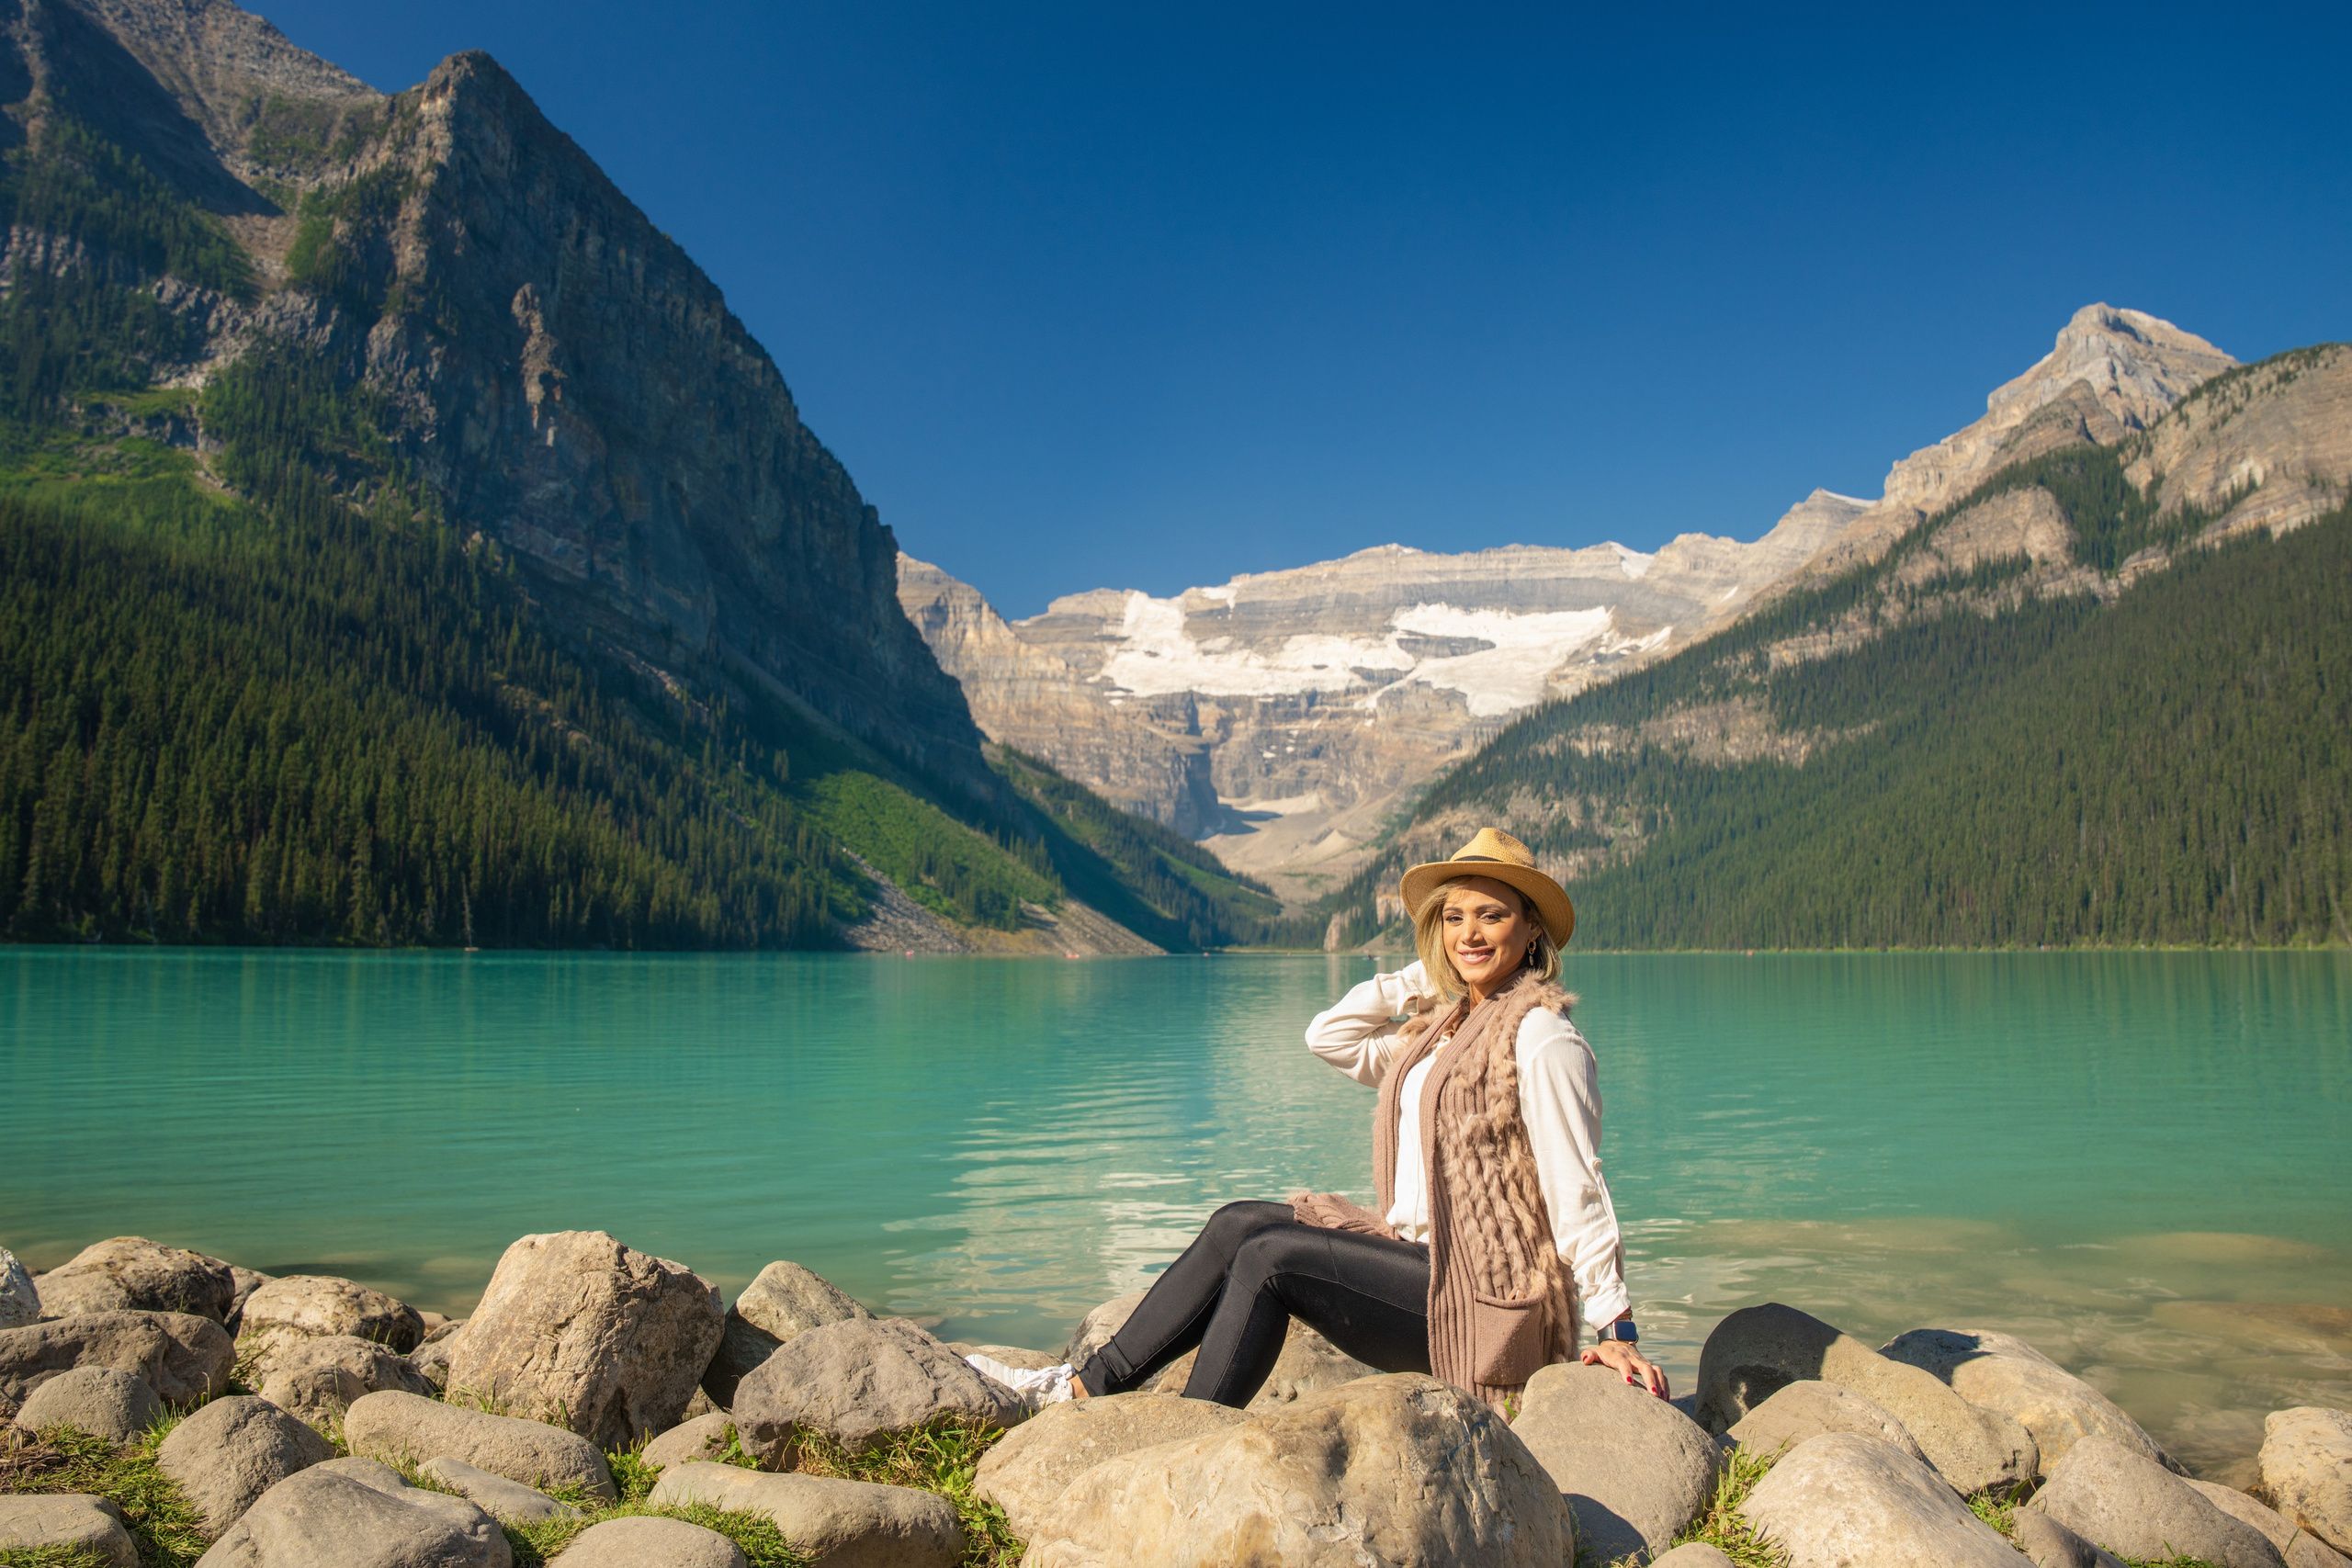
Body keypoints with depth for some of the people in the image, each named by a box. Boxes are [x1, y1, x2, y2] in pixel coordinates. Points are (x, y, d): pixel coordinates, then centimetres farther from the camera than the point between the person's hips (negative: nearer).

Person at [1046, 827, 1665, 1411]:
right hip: (1426, 1258, 8)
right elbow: (1329, 1036, 16)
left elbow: (1578, 1190, -14)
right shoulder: (1442, 1029, 14)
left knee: (1269, 1255, -18)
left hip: (1487, 1295, -8)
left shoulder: (1539, 1034, -12)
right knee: (1238, 1223, -4)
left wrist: (1617, 1330, -15)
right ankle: (1091, 1387, -2)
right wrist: (1427, 973, 11)